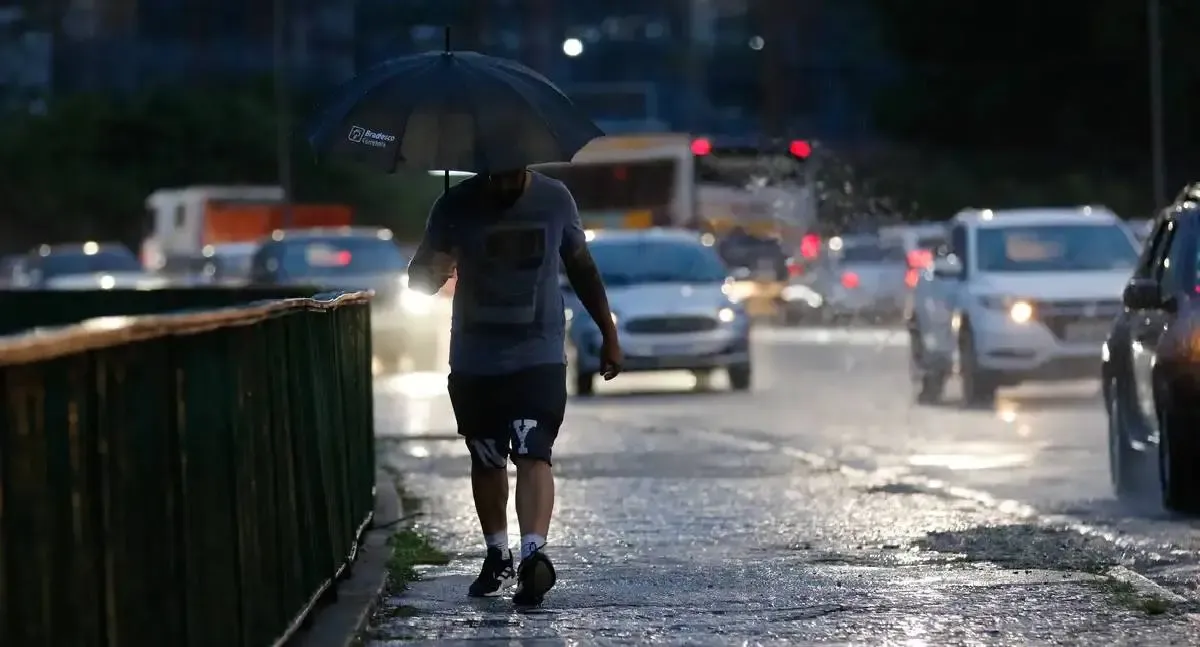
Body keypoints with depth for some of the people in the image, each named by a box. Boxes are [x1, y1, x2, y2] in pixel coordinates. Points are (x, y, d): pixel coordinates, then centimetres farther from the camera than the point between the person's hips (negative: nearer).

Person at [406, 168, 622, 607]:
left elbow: (582, 269, 12)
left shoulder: (556, 200, -2)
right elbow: (421, 280, -7)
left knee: (533, 453, -18)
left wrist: (609, 335, 16)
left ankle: (534, 554, -32)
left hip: (539, 357, -1)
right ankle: (497, 556, 29)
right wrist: (432, 270, -32)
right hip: (474, 360, 2)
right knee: (487, 460, 13)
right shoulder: (457, 206, -6)